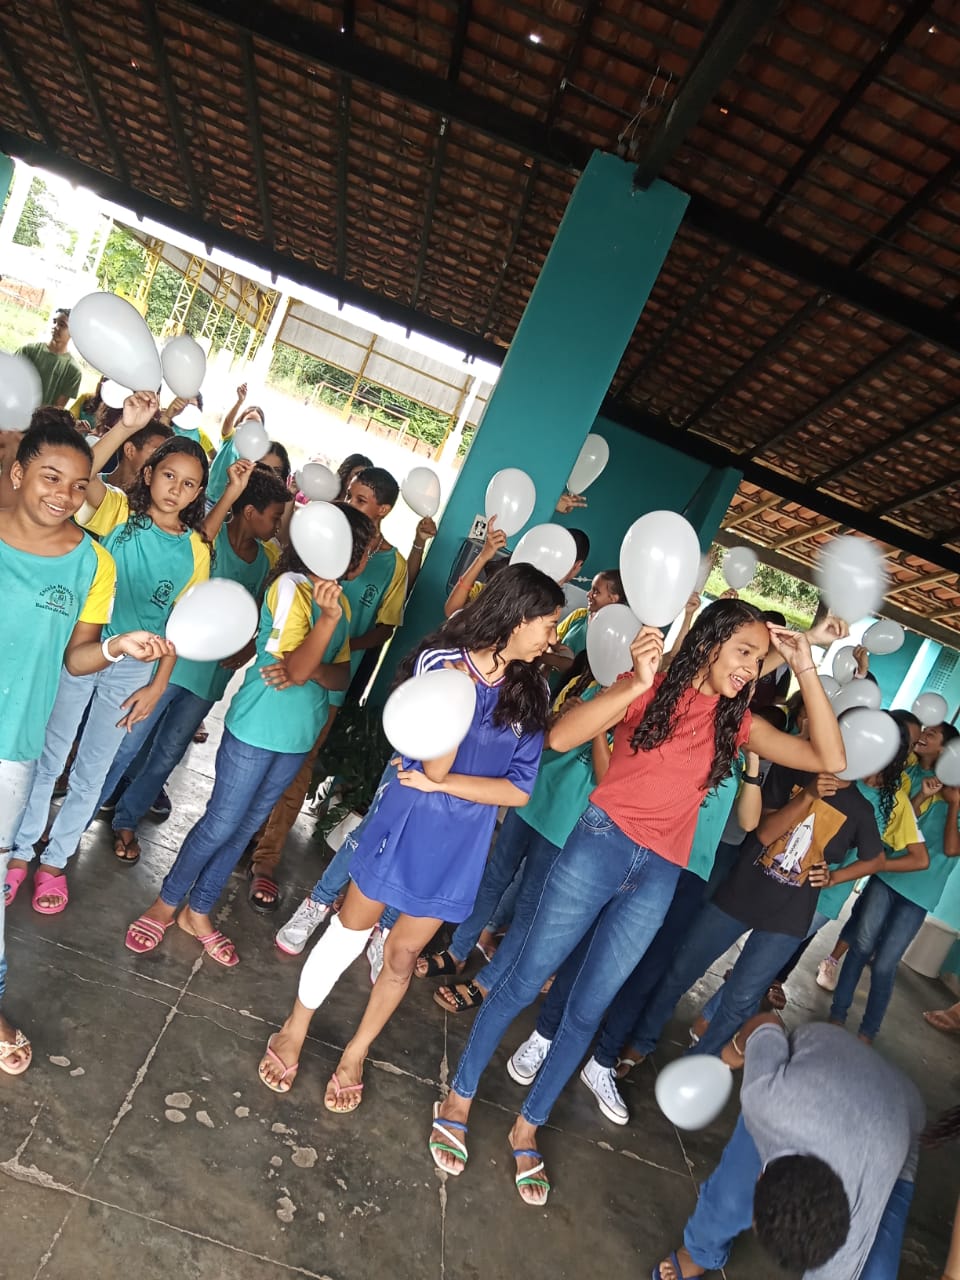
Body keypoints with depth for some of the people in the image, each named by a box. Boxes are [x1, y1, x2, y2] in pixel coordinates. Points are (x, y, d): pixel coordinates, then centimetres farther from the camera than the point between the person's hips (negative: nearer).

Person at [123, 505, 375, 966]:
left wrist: (313, 671, -18)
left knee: (244, 828, 17)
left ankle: (198, 913, 33)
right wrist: (328, 619, -36)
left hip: (299, 735, 7)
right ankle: (166, 903, 29)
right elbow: (295, 668, -23)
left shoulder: (338, 597, 5)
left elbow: (340, 673, 3)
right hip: (257, 728, -7)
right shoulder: (291, 587, -17)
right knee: (220, 824, 5)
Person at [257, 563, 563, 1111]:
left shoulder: (531, 692, -7)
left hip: (462, 841, 3)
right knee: (350, 932, 15)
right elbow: (434, 766, -21)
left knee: (403, 955, 16)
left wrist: (438, 785, -19)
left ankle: (356, 1052, 42)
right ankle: (294, 1032, 42)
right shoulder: (441, 662, -17)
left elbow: (520, 790, -11)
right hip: (407, 821, -2)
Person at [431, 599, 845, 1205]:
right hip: (601, 846, -3)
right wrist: (635, 684, -31)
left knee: (588, 1010, 12)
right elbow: (561, 737, -19)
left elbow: (829, 759, -1)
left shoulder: (736, 722, 6)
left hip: (659, 878, 4)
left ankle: (528, 1126, 33)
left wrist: (806, 669, -7)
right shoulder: (651, 690, -7)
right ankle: (460, 1098, 28)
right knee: (526, 981, 4)